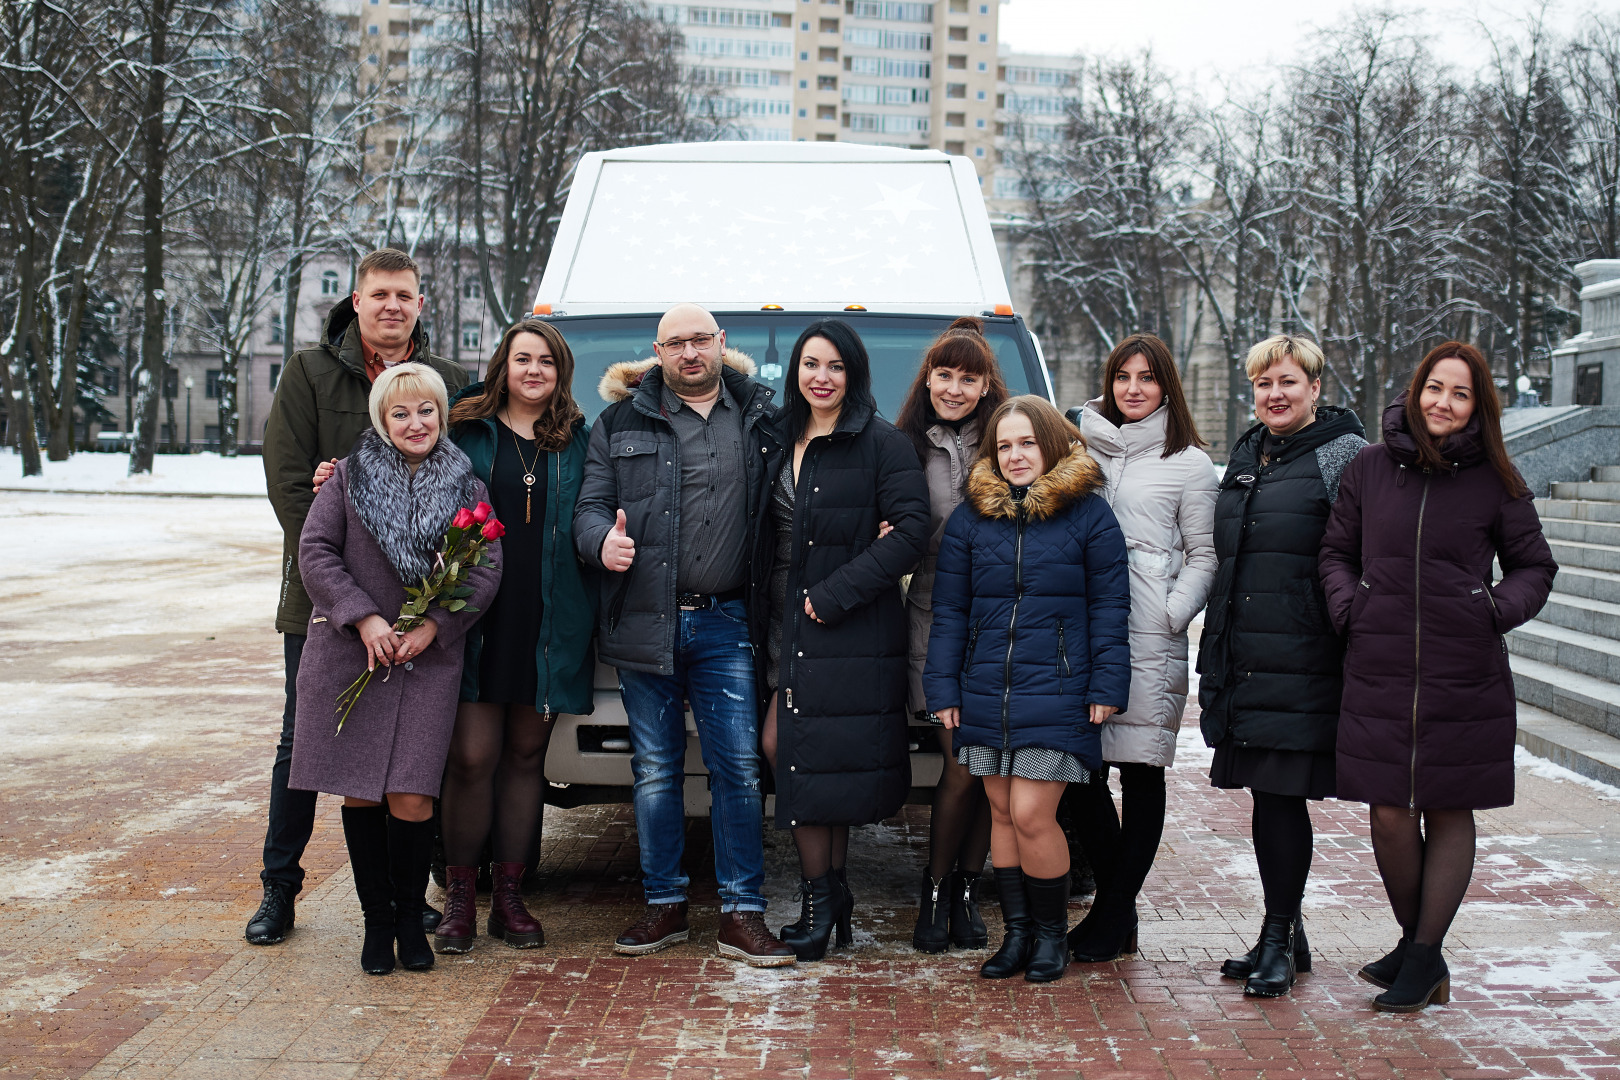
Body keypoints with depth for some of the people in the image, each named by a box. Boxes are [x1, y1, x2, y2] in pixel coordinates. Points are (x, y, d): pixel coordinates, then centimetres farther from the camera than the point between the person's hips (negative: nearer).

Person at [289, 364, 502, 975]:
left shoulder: (466, 488, 8)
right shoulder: (350, 476, 5)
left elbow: (486, 570, 2)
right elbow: (315, 552, 0)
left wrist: (433, 627, -10)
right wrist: (364, 618, -10)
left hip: (430, 660, 0)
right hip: (350, 655, 0)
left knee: (411, 798, -7)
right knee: (359, 793, 3)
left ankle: (411, 919, 14)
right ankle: (377, 921, 18)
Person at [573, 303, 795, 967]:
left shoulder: (762, 416, 9)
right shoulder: (621, 422, 8)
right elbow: (589, 505, 5)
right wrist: (602, 540, -17)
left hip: (726, 624, 0)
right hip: (645, 621, 1)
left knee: (739, 766, -1)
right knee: (655, 770, 8)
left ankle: (742, 916, 7)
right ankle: (664, 906, 20)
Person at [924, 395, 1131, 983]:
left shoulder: (1089, 514, 0)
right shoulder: (970, 518, 8)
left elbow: (1109, 606, 1)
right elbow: (949, 610, 10)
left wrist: (1107, 687, -5)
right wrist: (943, 688, 4)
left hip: (1057, 693, -4)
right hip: (985, 693, 4)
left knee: (1032, 815, -8)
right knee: (1003, 813, 9)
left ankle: (1052, 930, 12)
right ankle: (1016, 930, 21)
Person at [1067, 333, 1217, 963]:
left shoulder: (1189, 464, 6)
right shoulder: (1084, 449, 15)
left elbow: (1204, 555, 4)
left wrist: (1174, 615, -10)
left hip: (1150, 639, -3)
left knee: (1140, 771, 0)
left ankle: (1113, 918, 9)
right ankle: (1115, 906, 16)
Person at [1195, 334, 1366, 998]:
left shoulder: (1344, 456, -5)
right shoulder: (1246, 456, 17)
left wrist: (1353, 644, -15)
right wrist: (1215, 655, 21)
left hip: (1303, 662, -7)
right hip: (1243, 659, 7)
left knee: (1282, 792, -6)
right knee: (1265, 793, 10)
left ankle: (1279, 937, 6)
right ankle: (1286, 935, 21)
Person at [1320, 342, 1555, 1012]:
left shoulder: (1495, 482, 1)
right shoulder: (1370, 469, 4)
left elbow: (1534, 565, 12)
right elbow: (1336, 551, 14)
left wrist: (1497, 610, -5)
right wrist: (1348, 607, -2)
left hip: (1466, 676, -1)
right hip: (1380, 672, 1)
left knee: (1450, 812, 5)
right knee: (1389, 815, 1)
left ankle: (1423, 957, 17)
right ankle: (1416, 944, 21)